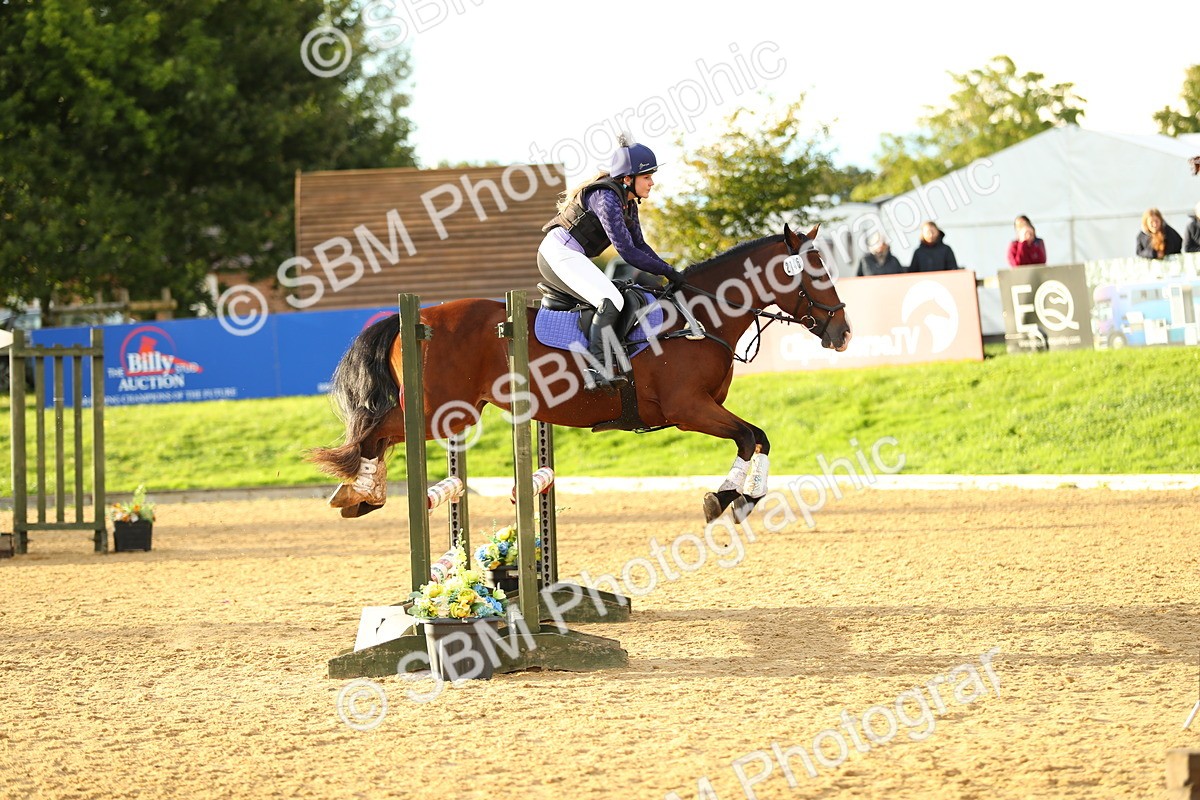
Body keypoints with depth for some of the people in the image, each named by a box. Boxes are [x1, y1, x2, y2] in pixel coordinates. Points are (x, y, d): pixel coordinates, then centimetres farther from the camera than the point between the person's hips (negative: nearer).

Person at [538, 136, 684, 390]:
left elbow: (639, 245, 18)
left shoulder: (628, 202, 11)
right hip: (559, 254, -11)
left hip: (570, 257, 11)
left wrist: (667, 270, 4)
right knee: (610, 301, -24)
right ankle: (597, 367, -29)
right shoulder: (606, 198, -19)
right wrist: (667, 271, -17)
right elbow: (627, 252, -22)